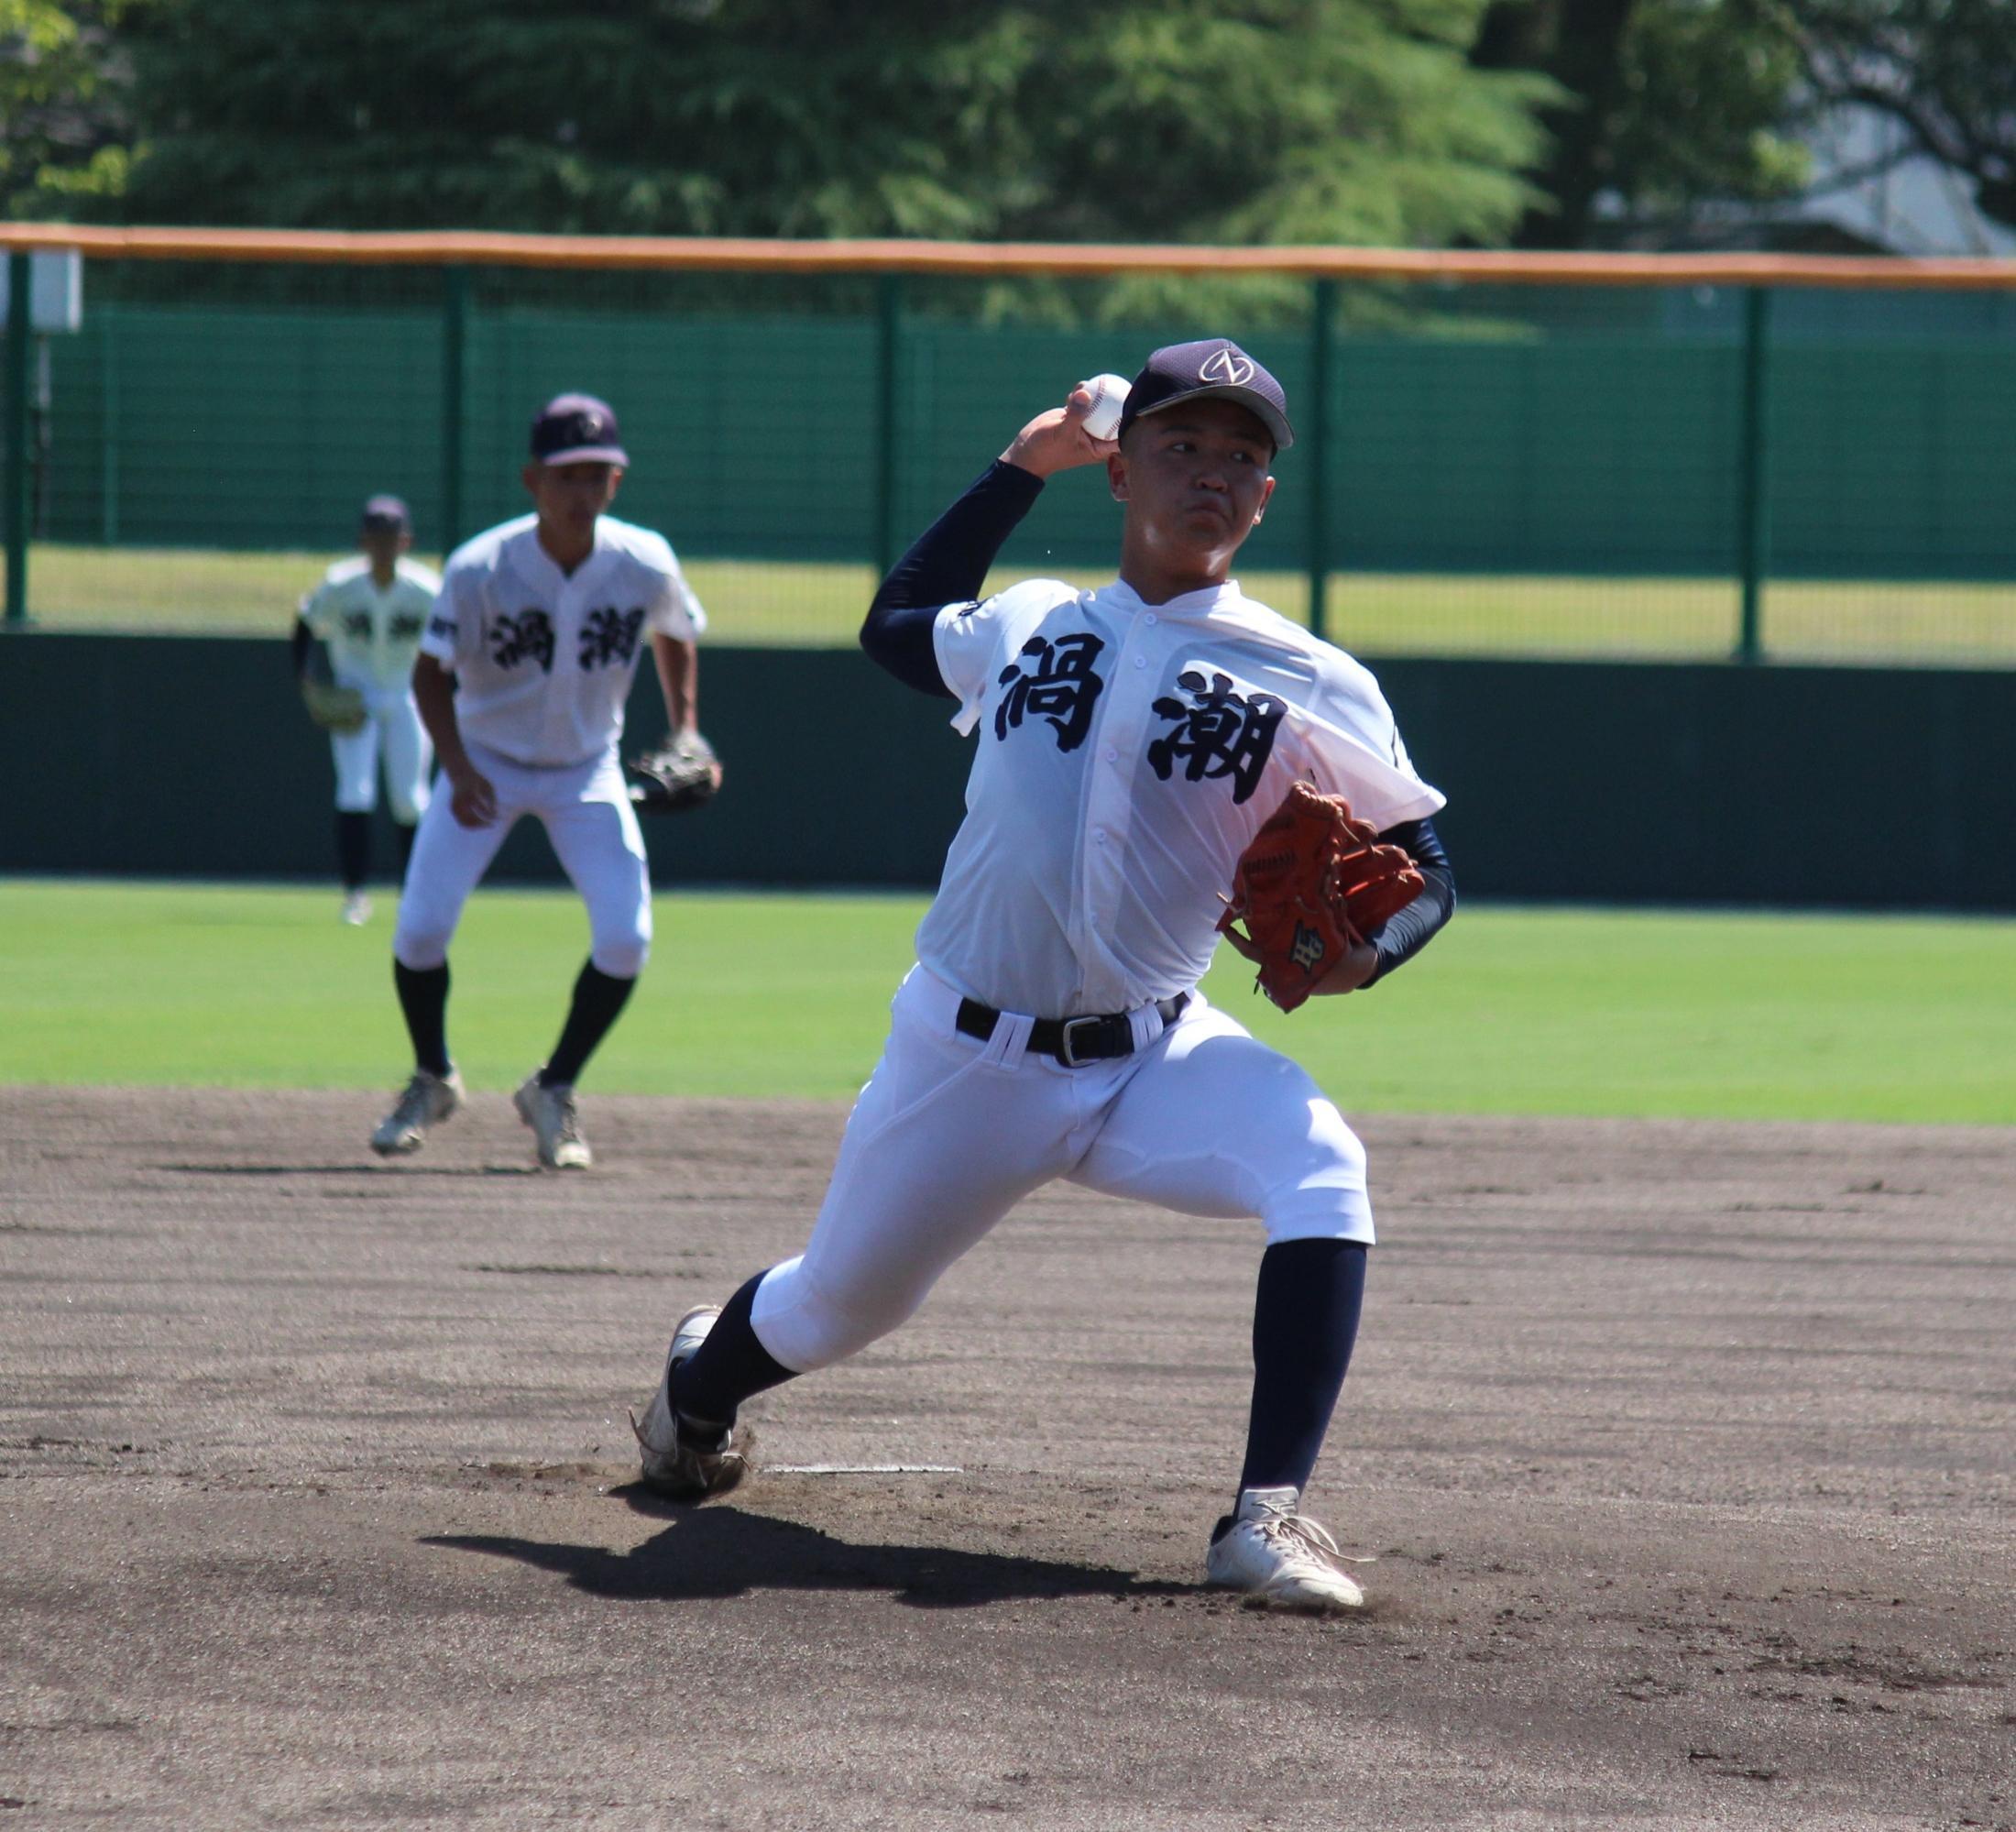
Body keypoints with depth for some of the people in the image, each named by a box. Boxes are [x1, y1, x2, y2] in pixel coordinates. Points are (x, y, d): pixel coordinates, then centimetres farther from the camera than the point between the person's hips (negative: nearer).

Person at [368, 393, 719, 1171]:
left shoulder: (646, 565, -16)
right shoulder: (481, 568, -23)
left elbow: (674, 638, 6)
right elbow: (432, 672, -14)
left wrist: (686, 735, -4)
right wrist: (458, 770, -27)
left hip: (587, 771, 1)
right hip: (487, 762, -1)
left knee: (626, 939, -13)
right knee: (420, 928, -12)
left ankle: (553, 1093, 11)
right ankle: (433, 1079, 18)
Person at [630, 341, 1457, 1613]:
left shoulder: (1310, 686, -1)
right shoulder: (1025, 625, 9)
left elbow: (1424, 861, 1)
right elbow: (897, 624, 30)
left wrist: (1368, 950, -21)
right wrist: (1021, 470, 24)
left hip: (1154, 1059, -2)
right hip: (965, 1059, 2)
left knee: (1322, 1171, -31)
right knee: (836, 1307, 12)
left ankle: (1270, 1513, -35)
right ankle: (702, 1381, 50)